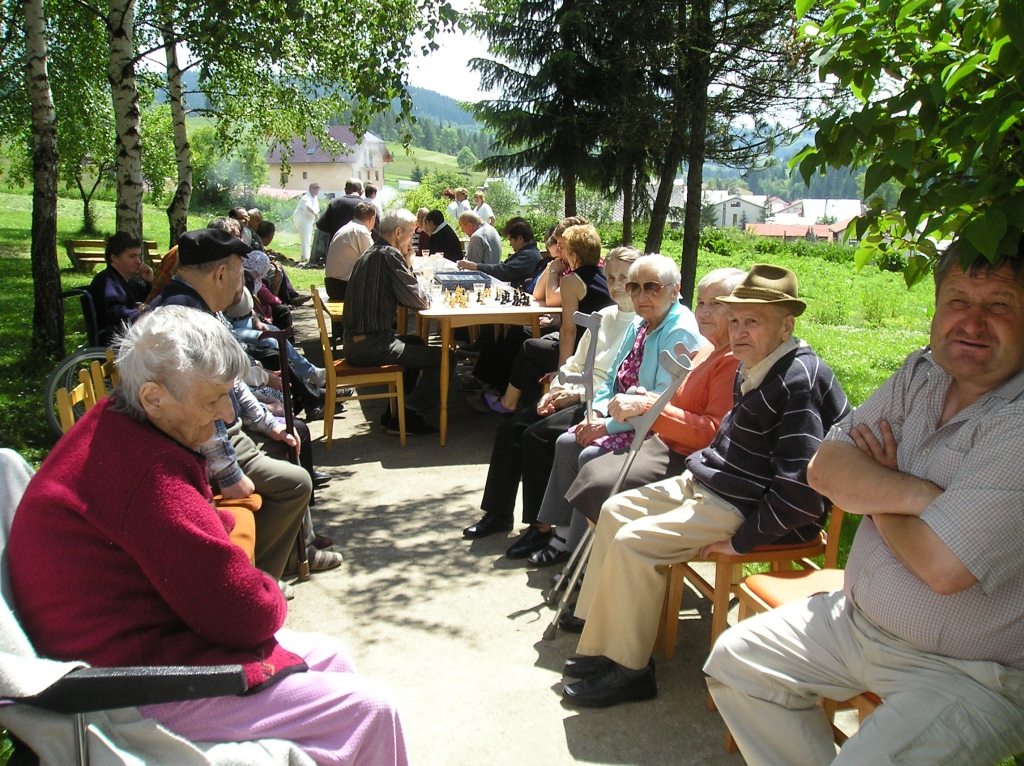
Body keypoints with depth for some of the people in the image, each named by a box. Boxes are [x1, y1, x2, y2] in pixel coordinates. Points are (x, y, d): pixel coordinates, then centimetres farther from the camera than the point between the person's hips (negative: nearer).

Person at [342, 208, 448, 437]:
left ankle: (395, 411, 32)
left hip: (355, 341, 10)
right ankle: (405, 418, 2)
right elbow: (420, 302, -13)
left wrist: (406, 266, 7)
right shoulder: (389, 255, -14)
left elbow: (401, 297, 19)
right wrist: (408, 266, 0)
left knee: (416, 343, 33)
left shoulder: (370, 254, 16)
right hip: (370, 346, -10)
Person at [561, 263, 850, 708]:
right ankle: (604, 645, 12)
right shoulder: (754, 370, 8)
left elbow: (802, 488, -28)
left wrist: (741, 540, -22)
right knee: (616, 510, 8)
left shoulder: (800, 380, -23)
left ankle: (628, 670, -1)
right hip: (706, 484, 11)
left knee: (633, 542, -20)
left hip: (745, 509, -11)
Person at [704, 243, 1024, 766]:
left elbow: (943, 565, -29)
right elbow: (823, 469, -4)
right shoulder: (922, 374, 0)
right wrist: (918, 493, -22)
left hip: (969, 675, -7)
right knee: (735, 659, 10)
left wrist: (873, 490, -11)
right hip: (858, 619, 7)